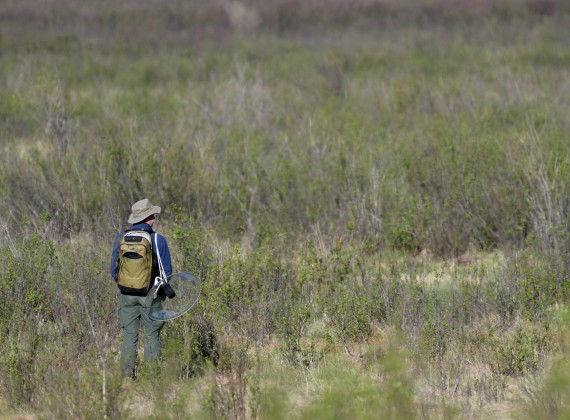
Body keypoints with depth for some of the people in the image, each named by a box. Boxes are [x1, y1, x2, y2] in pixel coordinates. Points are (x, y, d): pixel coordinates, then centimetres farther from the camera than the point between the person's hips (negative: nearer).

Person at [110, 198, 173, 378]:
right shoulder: (158, 239, -9)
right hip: (150, 294, -2)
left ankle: (127, 374, 4)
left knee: (129, 336, 8)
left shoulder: (121, 237, -1)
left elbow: (113, 269, 5)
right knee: (152, 335, 6)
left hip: (127, 294, 2)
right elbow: (167, 271, -3)